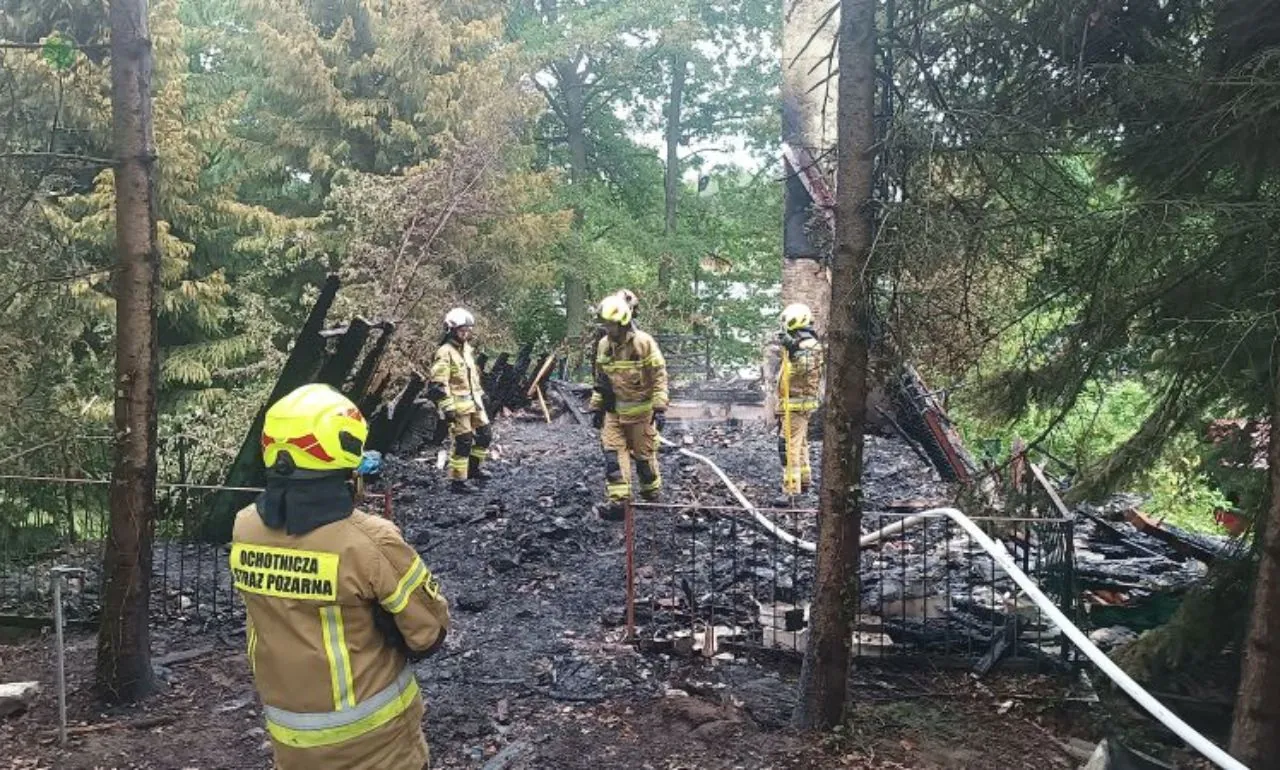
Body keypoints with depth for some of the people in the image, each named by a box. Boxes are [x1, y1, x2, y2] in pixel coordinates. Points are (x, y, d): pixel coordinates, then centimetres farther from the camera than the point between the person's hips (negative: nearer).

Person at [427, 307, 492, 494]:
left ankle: (473, 468, 31)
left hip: (474, 402, 9)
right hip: (459, 406, -9)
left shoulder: (466, 348, 11)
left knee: (485, 434, 15)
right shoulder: (445, 353, -16)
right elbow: (438, 384, -20)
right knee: (463, 443, -5)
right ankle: (457, 481, 5)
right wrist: (447, 408, -24)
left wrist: (480, 394, 25)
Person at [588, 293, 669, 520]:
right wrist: (596, 407, 14)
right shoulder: (603, 345, 4)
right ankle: (618, 500, -7)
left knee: (644, 454, 8)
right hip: (613, 411, 5)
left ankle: (651, 493, 29)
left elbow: (659, 377, -13)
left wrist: (660, 408, -17)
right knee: (613, 453, -6)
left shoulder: (644, 343, -14)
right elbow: (600, 380, 14)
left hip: (640, 412, -5)